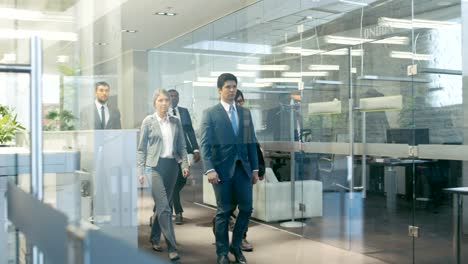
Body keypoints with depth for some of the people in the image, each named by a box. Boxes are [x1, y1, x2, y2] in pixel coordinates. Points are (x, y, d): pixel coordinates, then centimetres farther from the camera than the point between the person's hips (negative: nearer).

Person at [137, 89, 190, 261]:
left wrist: (184, 164, -2)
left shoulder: (176, 122, 9)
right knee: (164, 207, -9)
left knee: (161, 205, 12)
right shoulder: (148, 121, 0)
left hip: (172, 165, 4)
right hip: (155, 166, -4)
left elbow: (181, 146, 11)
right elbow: (141, 149, 1)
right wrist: (141, 171, -5)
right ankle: (172, 247, -7)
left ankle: (154, 238, 28)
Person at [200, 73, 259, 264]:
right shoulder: (210, 113, -1)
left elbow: (251, 142, 12)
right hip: (222, 168, -4)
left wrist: (255, 168, 9)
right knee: (223, 212, 3)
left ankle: (236, 246, 25)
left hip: (243, 168, 4)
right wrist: (209, 169, -16)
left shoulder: (245, 113, 13)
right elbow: (205, 144, -7)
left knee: (246, 208, 4)